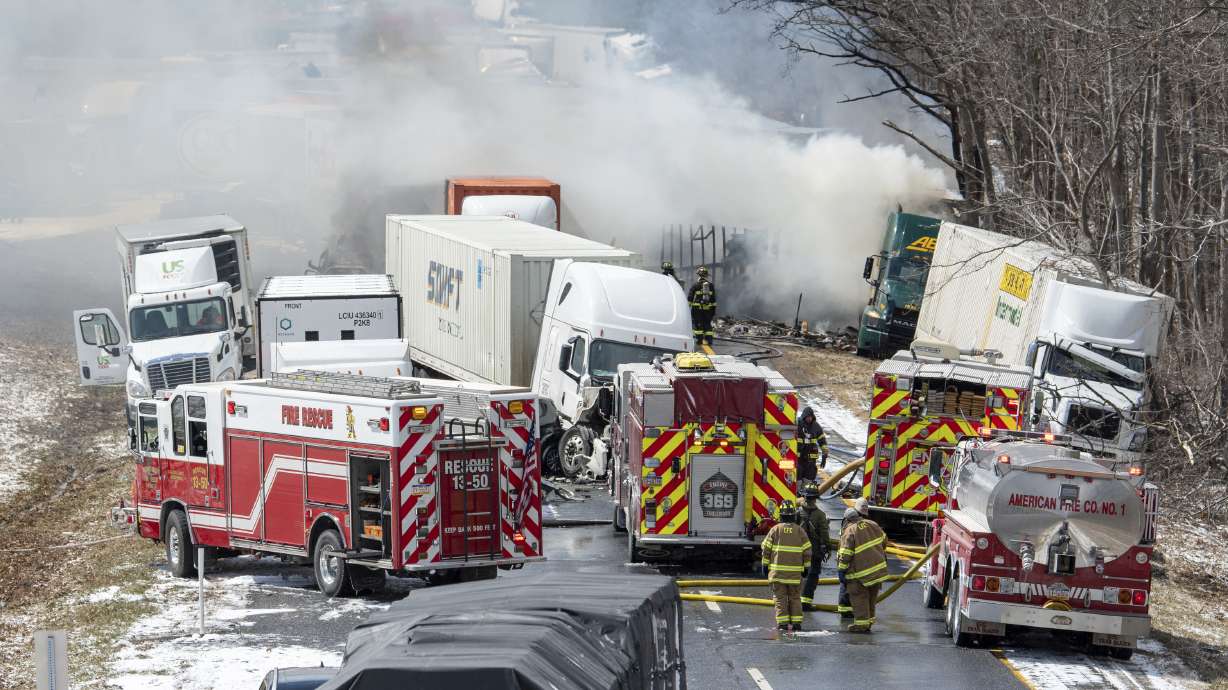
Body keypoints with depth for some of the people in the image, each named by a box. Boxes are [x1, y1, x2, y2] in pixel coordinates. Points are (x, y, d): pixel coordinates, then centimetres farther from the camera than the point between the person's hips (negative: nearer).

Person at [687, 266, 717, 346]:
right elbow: (713, 299, 13)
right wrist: (714, 308, 18)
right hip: (708, 308, 4)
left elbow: (690, 297, -5)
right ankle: (709, 340, 4)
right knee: (707, 324, 9)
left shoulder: (696, 285, -3)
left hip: (697, 308, -4)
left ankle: (699, 340, -3)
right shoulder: (710, 285, 10)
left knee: (698, 324, 1)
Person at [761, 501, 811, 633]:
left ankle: (783, 623, -3)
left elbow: (766, 548, -1)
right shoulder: (799, 530, 0)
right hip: (795, 571, 1)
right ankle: (796, 623, 7)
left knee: (780, 597, 3)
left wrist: (765, 565, 9)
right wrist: (806, 567, 11)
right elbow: (807, 551, 2)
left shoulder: (775, 529, -3)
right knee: (795, 598, 11)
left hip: (777, 570, -1)